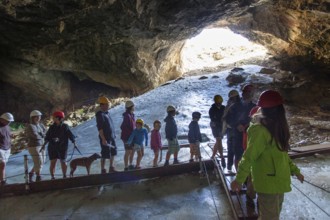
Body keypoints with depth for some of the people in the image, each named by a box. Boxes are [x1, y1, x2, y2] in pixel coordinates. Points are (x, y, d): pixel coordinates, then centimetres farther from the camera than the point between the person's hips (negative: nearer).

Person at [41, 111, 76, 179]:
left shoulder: (65, 126, -5)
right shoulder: (52, 127, 4)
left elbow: (71, 135, -4)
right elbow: (47, 138, 6)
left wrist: (74, 143, -11)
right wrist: (44, 145, -2)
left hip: (62, 147, -2)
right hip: (52, 147, 2)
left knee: (63, 161, 5)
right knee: (53, 162, 0)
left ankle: (64, 176, 21)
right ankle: (52, 177, 11)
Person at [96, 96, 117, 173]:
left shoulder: (107, 113, 12)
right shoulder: (100, 114, -16)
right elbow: (100, 128, -21)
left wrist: (113, 135, 20)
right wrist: (103, 139, -25)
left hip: (111, 137, 9)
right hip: (105, 138, -9)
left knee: (113, 152, 18)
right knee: (105, 155, -1)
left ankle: (111, 168, 32)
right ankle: (103, 170, 11)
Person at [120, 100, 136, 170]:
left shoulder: (132, 115, 8)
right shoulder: (127, 116, -20)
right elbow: (123, 127, -23)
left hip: (132, 136, 9)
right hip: (127, 136, -9)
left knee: (132, 150, 17)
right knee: (128, 152, -4)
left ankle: (131, 165, 31)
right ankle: (126, 167, 6)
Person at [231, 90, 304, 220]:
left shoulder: (276, 129, 6)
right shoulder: (261, 131, -22)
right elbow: (249, 157, -22)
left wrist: (295, 171, 21)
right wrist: (239, 179, -21)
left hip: (278, 182, 9)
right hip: (267, 184, -9)